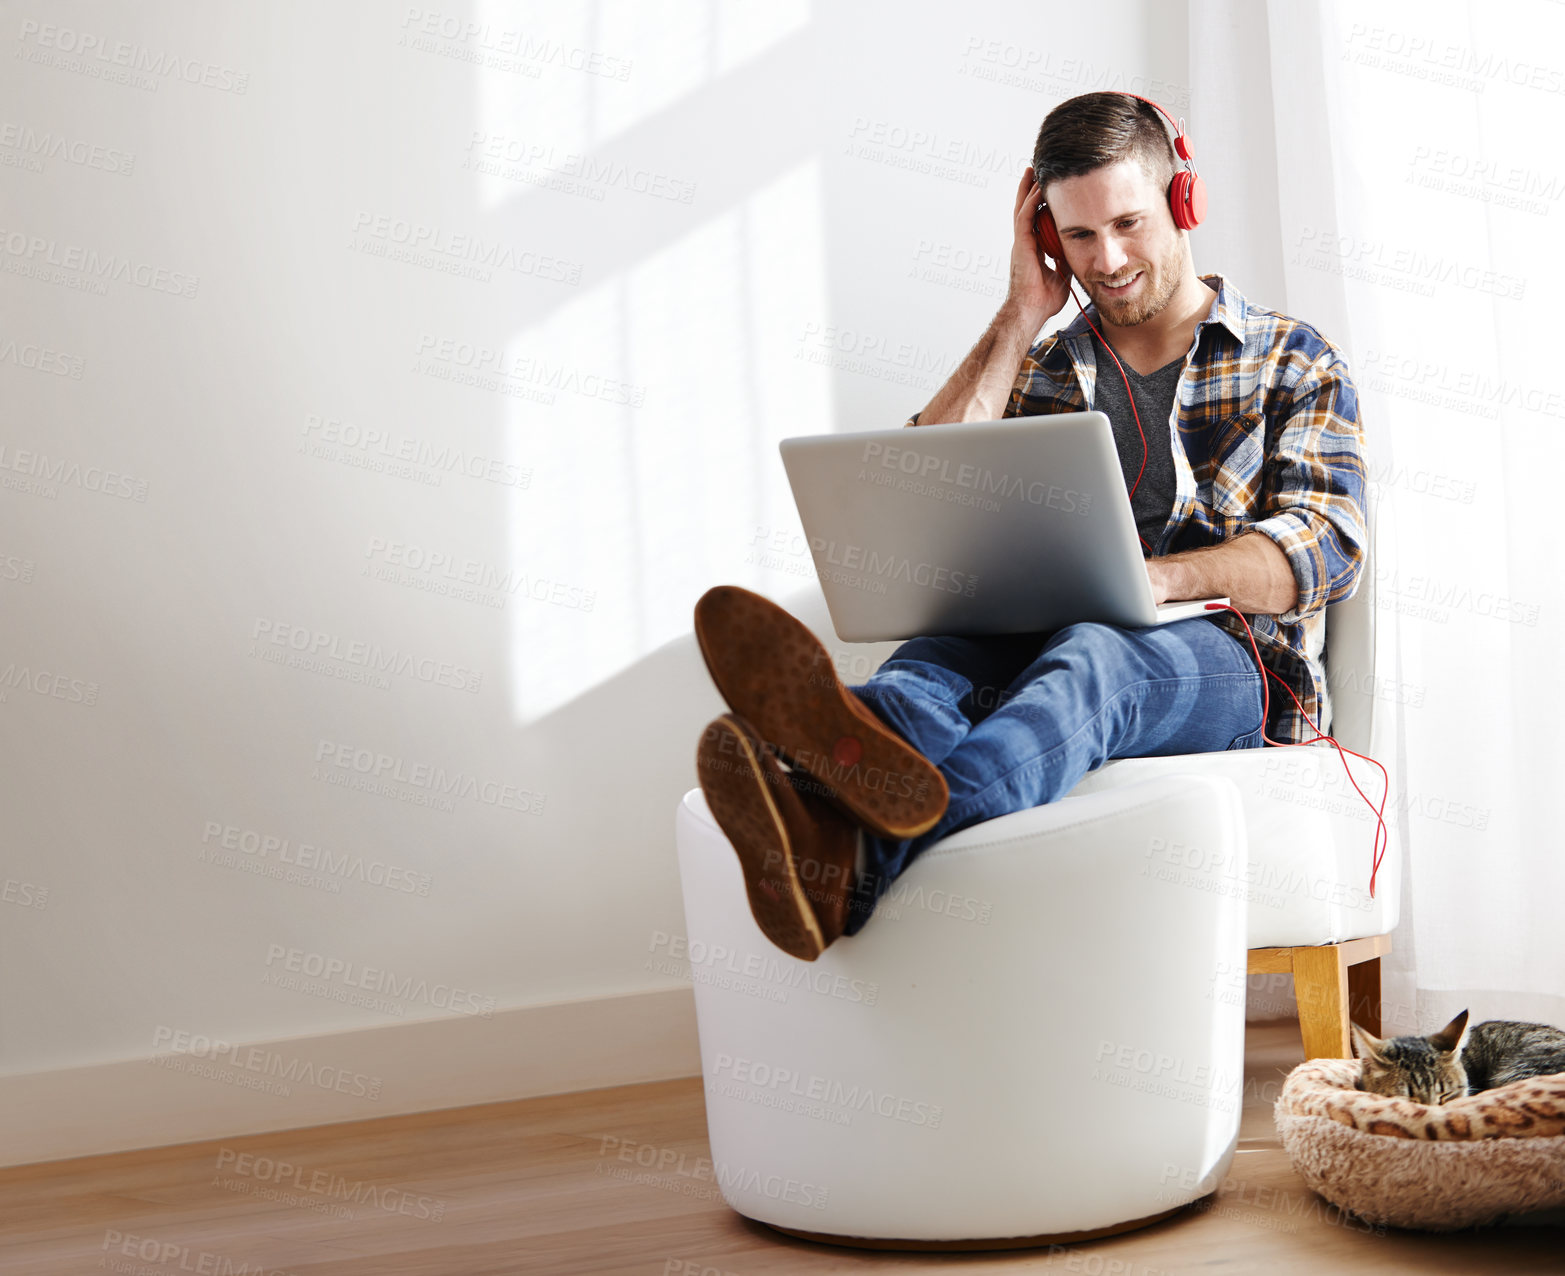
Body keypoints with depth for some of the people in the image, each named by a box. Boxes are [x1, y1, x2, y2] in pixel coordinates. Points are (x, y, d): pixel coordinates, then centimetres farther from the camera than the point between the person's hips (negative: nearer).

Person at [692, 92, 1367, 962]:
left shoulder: (1294, 362, 15)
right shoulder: (1039, 371, 25)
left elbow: (1330, 545, -3)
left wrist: (1153, 580, -22)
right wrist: (1022, 316, 9)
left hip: (1237, 666, -3)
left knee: (1087, 658, -39)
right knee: (934, 654, -34)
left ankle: (858, 854, -72)